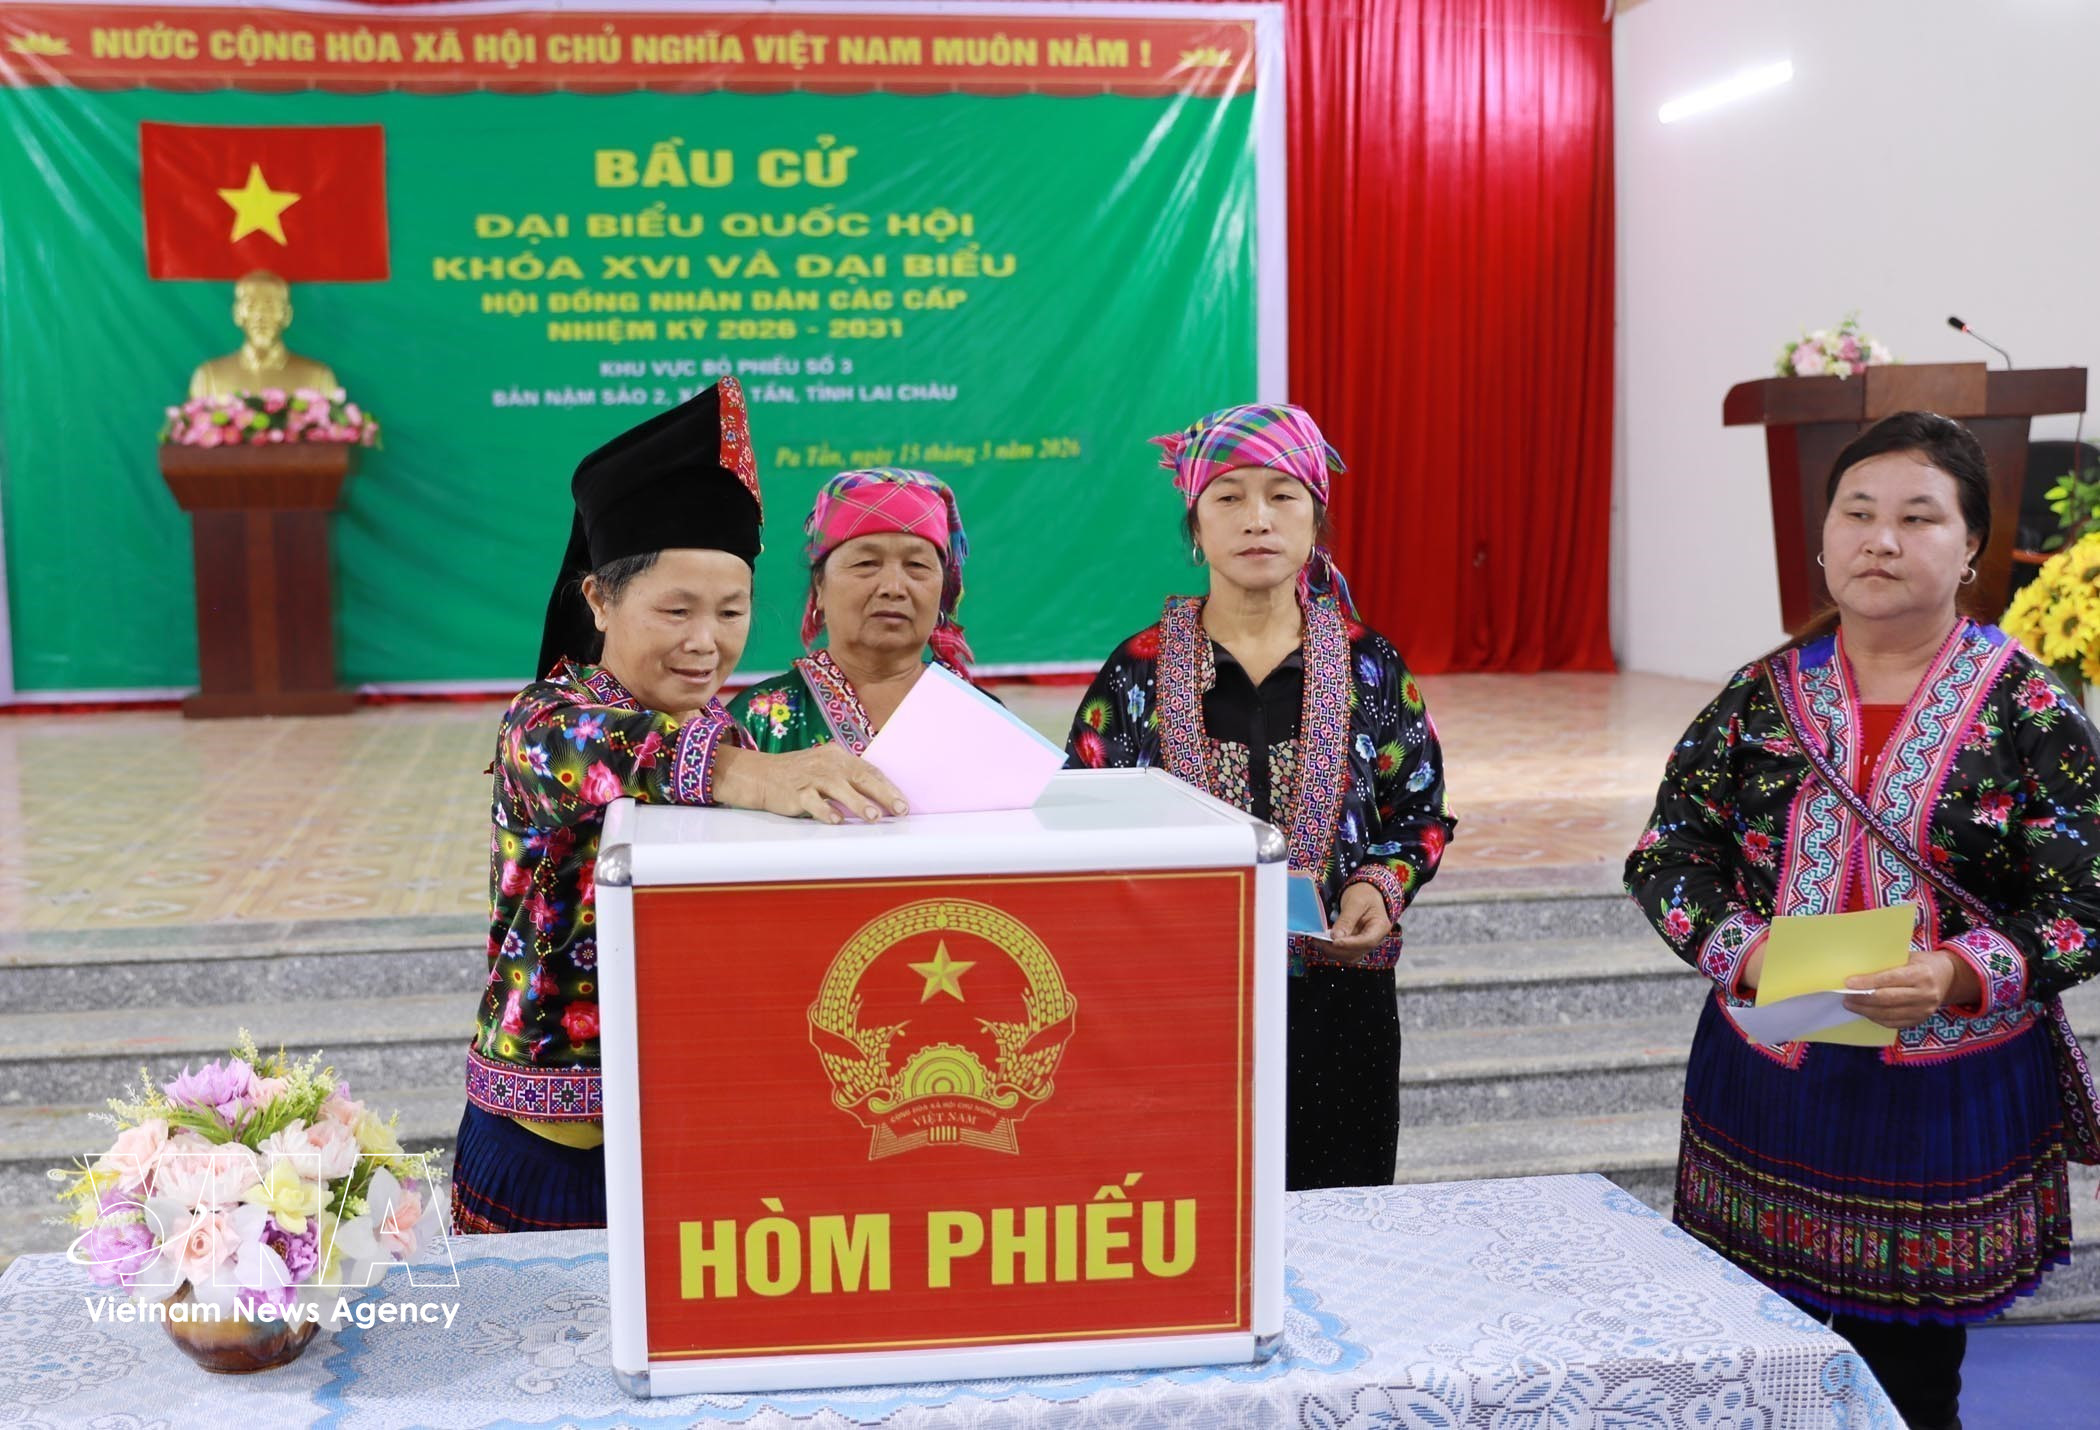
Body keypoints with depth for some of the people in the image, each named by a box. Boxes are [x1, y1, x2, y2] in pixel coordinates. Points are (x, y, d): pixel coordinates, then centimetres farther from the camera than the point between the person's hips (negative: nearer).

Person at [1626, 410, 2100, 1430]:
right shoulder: (1761, 696, 2)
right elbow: (1665, 858, 2)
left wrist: (1959, 974, -25)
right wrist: (1746, 951, -17)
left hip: (1949, 1097, -2)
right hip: (1765, 1087, 2)